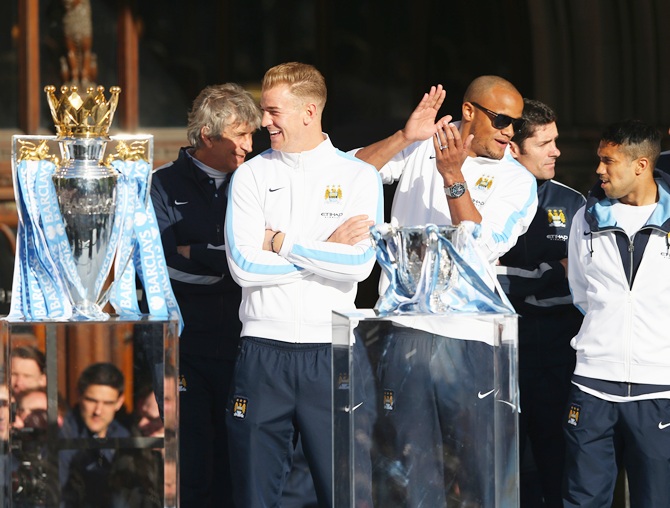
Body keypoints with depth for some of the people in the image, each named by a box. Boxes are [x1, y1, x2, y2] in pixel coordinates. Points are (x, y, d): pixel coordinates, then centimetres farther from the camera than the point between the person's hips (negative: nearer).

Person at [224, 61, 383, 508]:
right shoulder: (252, 176, 7)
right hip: (264, 350, 1)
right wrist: (325, 251, -6)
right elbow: (243, 265, -6)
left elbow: (359, 265, -9)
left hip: (333, 352, -1)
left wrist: (282, 244, -5)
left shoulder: (359, 177, 4)